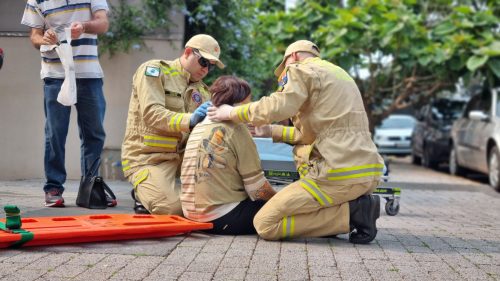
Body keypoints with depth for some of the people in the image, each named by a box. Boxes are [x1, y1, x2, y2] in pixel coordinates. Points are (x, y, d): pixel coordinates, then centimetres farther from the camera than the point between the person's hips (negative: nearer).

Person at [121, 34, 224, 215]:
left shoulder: (202, 90, 15)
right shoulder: (154, 70, -5)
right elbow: (151, 113, -20)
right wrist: (189, 120, -35)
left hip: (182, 155, 7)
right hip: (147, 158, -6)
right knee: (175, 210, -27)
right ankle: (143, 193, 6)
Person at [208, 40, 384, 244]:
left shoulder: (302, 69, 2)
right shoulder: (339, 74, 28)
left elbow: (278, 107, -15)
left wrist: (232, 113, 0)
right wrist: (273, 131, 36)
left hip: (340, 174, -8)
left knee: (265, 223, -3)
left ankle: (351, 213, -10)